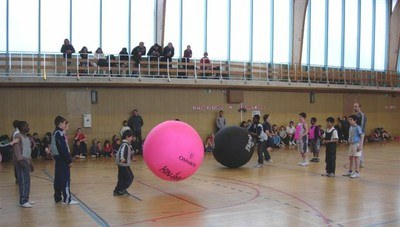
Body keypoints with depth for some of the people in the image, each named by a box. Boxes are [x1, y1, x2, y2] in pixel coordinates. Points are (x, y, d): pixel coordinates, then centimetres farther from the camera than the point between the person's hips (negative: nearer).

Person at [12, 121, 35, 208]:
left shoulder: (26, 138, 19)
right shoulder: (18, 136, -9)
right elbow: (16, 149, -19)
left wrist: (31, 163, 22)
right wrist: (20, 160, -29)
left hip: (27, 161, 9)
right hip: (22, 162, -9)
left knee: (27, 181, 12)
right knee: (23, 181, -8)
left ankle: (26, 199, 19)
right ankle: (23, 201, -4)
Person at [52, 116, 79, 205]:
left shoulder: (55, 133, 15)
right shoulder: (60, 133, -16)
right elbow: (63, 149, -20)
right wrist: (69, 160, -18)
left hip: (58, 158, 10)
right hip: (62, 159, -10)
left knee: (58, 178, 14)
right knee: (66, 179, -8)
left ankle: (58, 197, 22)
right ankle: (67, 199, -7)